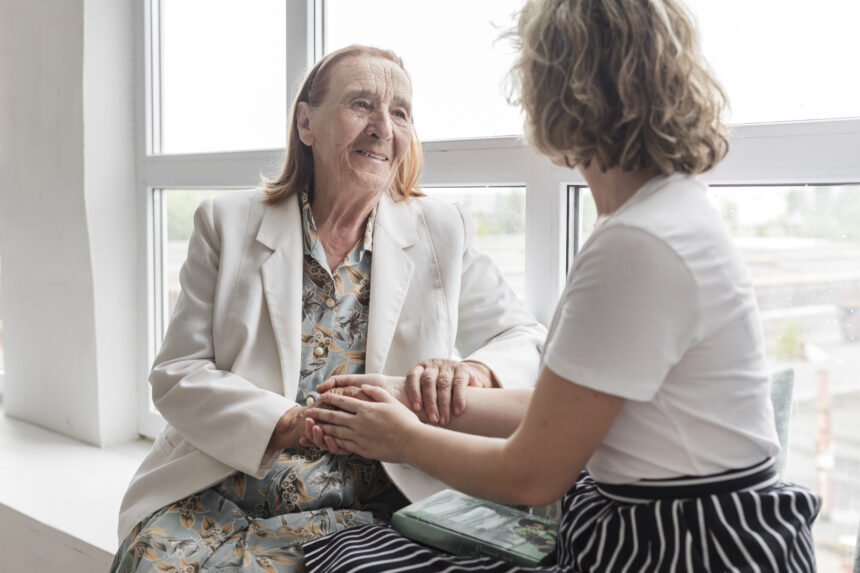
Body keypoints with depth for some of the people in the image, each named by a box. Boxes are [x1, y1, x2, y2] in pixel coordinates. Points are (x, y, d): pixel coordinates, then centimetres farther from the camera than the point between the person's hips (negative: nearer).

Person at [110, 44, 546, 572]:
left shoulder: (444, 233, 5)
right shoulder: (228, 223, 4)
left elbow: (527, 340, 7)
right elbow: (176, 374, 0)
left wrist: (473, 371, -19)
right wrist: (287, 423, -20)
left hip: (359, 511, -1)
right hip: (216, 496, 2)